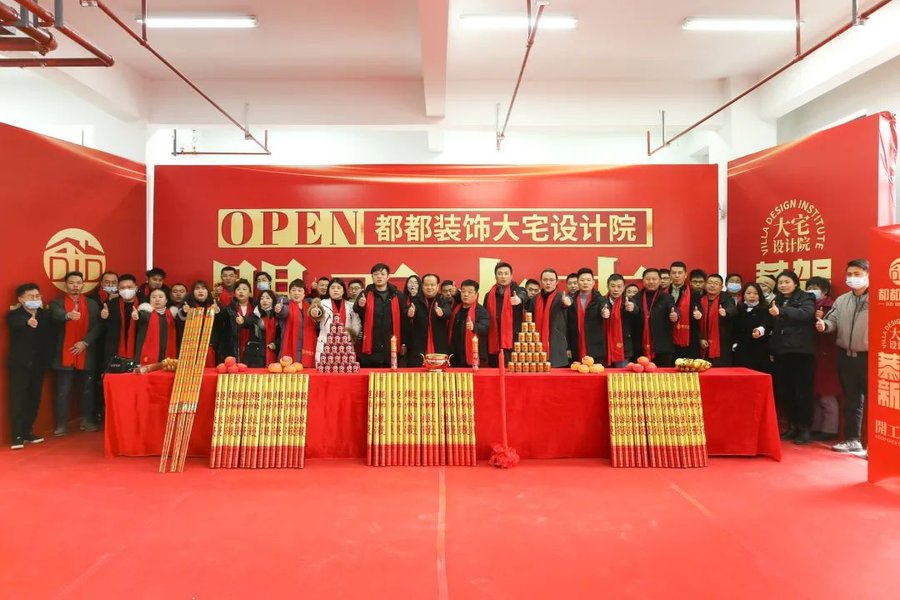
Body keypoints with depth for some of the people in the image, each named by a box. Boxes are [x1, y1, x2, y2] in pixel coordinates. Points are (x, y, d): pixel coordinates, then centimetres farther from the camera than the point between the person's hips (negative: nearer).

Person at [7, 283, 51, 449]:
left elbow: (50, 337, 4)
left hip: (38, 364, 4)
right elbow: (15, 323, -30)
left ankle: (28, 432, 21)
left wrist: (46, 359, -7)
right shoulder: (14, 315, -6)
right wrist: (28, 321, -53)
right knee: (18, 400, -3)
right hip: (19, 364, -4)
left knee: (34, 400, 10)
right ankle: (17, 436, 0)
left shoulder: (45, 315, 7)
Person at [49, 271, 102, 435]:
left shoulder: (92, 304, 9)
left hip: (86, 354, 2)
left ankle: (87, 420, 19)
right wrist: (68, 315, -42)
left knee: (87, 389, 8)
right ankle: (61, 424, 9)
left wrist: (85, 342, -12)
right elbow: (57, 315, -20)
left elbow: (97, 326, 1)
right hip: (64, 355, -2)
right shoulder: (57, 303, 4)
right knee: (63, 391, 2)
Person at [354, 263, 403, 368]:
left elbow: (403, 318, 6)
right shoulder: (365, 294, 4)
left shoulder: (397, 295, 7)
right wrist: (360, 306, -33)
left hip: (392, 347, 1)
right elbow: (356, 312, -11)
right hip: (371, 347, -1)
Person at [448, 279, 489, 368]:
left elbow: (485, 328, -22)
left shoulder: (482, 311, -5)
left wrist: (474, 327, -43)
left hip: (473, 358, -6)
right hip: (455, 358, 6)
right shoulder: (456, 309, 14)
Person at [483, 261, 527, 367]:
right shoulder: (489, 295, 14)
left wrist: (519, 299, -47)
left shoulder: (518, 291, 3)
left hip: (514, 342, -4)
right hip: (494, 345, 4)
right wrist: (485, 346, 10)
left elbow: (522, 296, -22)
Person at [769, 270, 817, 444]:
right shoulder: (777, 301, 16)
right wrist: (772, 348, 12)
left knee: (802, 390, -3)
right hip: (781, 352, 6)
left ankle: (805, 428, 7)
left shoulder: (806, 298, -2)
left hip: (801, 351, -5)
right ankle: (792, 426, 18)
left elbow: (805, 314, -23)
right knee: (783, 391, 7)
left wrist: (781, 312, -36)